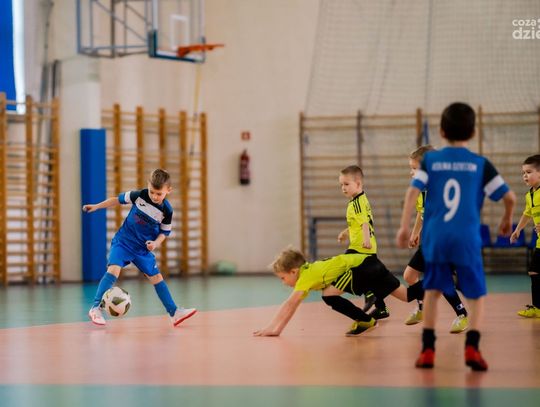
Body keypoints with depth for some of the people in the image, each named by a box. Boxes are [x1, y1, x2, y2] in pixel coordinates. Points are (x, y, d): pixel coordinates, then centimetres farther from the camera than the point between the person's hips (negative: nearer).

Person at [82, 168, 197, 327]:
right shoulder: (140, 195, -14)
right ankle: (96, 308, -21)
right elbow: (119, 199, 1)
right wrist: (96, 206, 5)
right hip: (123, 242, -2)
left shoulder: (167, 211, -11)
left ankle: (174, 313, 13)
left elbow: (164, 232, 3)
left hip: (143, 248, 3)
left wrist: (156, 243, -16)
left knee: (156, 277, 6)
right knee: (113, 269, -23)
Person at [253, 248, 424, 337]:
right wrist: (272, 327, 9)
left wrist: (274, 329, -20)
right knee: (408, 295, 12)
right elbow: (289, 306, 13)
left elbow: (290, 305, -21)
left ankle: (365, 320, -6)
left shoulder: (306, 276, -14)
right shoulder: (307, 270, 11)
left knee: (329, 295, -16)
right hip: (368, 263, 10)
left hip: (361, 266, -10)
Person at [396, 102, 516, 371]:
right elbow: (509, 197, 2)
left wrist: (404, 227, -5)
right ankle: (472, 347, -7)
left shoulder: (430, 160, 7)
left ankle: (427, 350, 13)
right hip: (467, 239, -2)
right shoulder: (480, 164, 4)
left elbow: (413, 192, -6)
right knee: (476, 294, 10)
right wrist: (507, 219, 21)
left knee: (432, 291, 17)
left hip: (435, 237, 2)